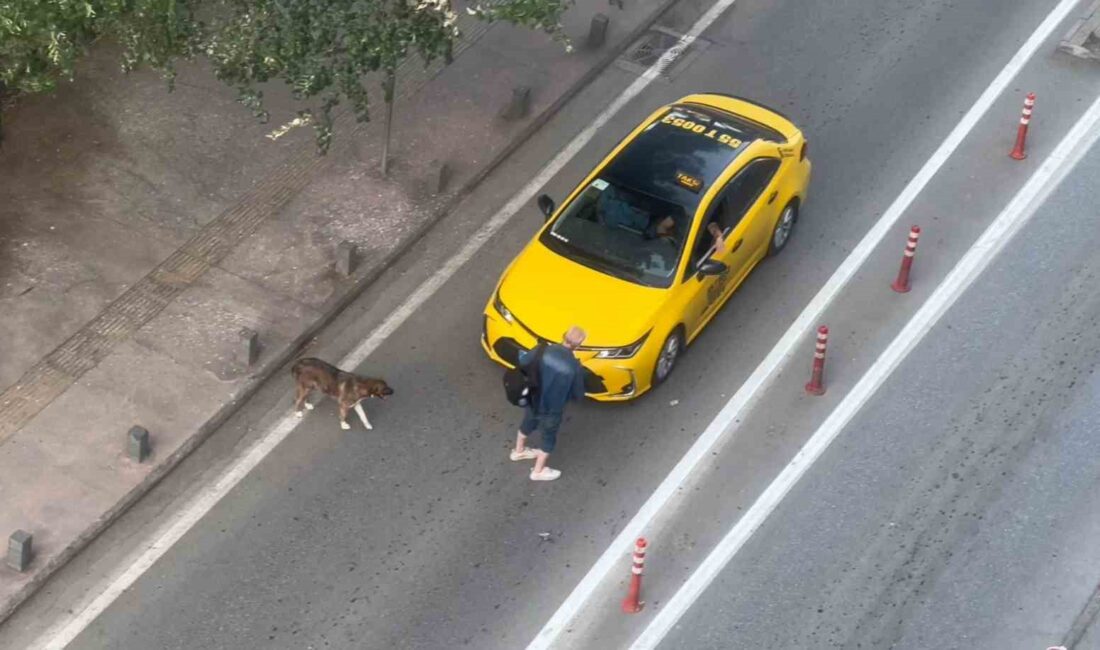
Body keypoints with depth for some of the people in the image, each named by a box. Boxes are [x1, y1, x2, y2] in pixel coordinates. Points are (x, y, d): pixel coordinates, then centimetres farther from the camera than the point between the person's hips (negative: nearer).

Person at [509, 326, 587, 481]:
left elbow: (522, 362, -5)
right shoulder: (575, 366, -29)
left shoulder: (544, 351, -21)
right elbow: (578, 394, -15)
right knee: (549, 439, 22)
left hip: (533, 400, 4)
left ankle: (518, 451, 56)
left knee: (527, 424, 33)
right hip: (552, 409, -4)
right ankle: (538, 471, 38)